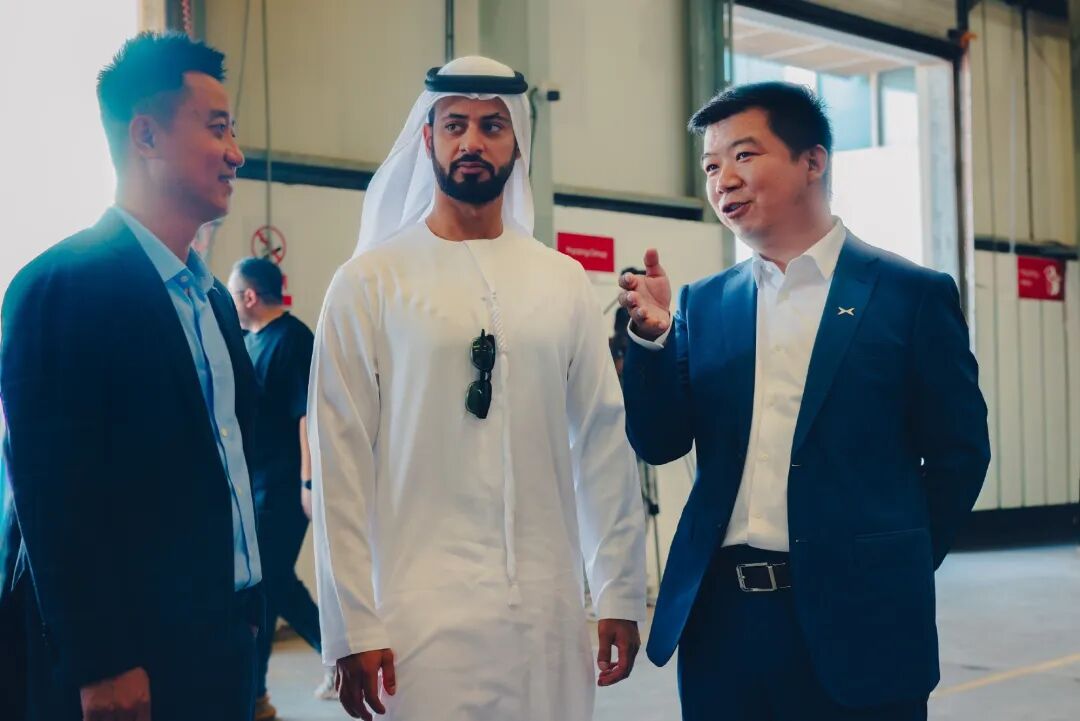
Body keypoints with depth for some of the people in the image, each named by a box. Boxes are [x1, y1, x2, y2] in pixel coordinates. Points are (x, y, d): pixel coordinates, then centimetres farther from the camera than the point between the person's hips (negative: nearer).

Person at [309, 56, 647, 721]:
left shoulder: (563, 282, 7)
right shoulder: (370, 282, -1)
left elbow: (603, 441, 8)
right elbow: (341, 461, -4)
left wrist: (621, 593, 6)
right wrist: (352, 627, -7)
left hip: (551, 613, 3)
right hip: (423, 613, -2)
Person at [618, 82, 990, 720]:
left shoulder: (912, 295, -2)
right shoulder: (704, 304, 9)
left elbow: (958, 453, 1)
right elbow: (659, 443, 4)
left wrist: (894, 571, 2)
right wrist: (653, 335, -10)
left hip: (853, 621, -3)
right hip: (719, 618, 3)